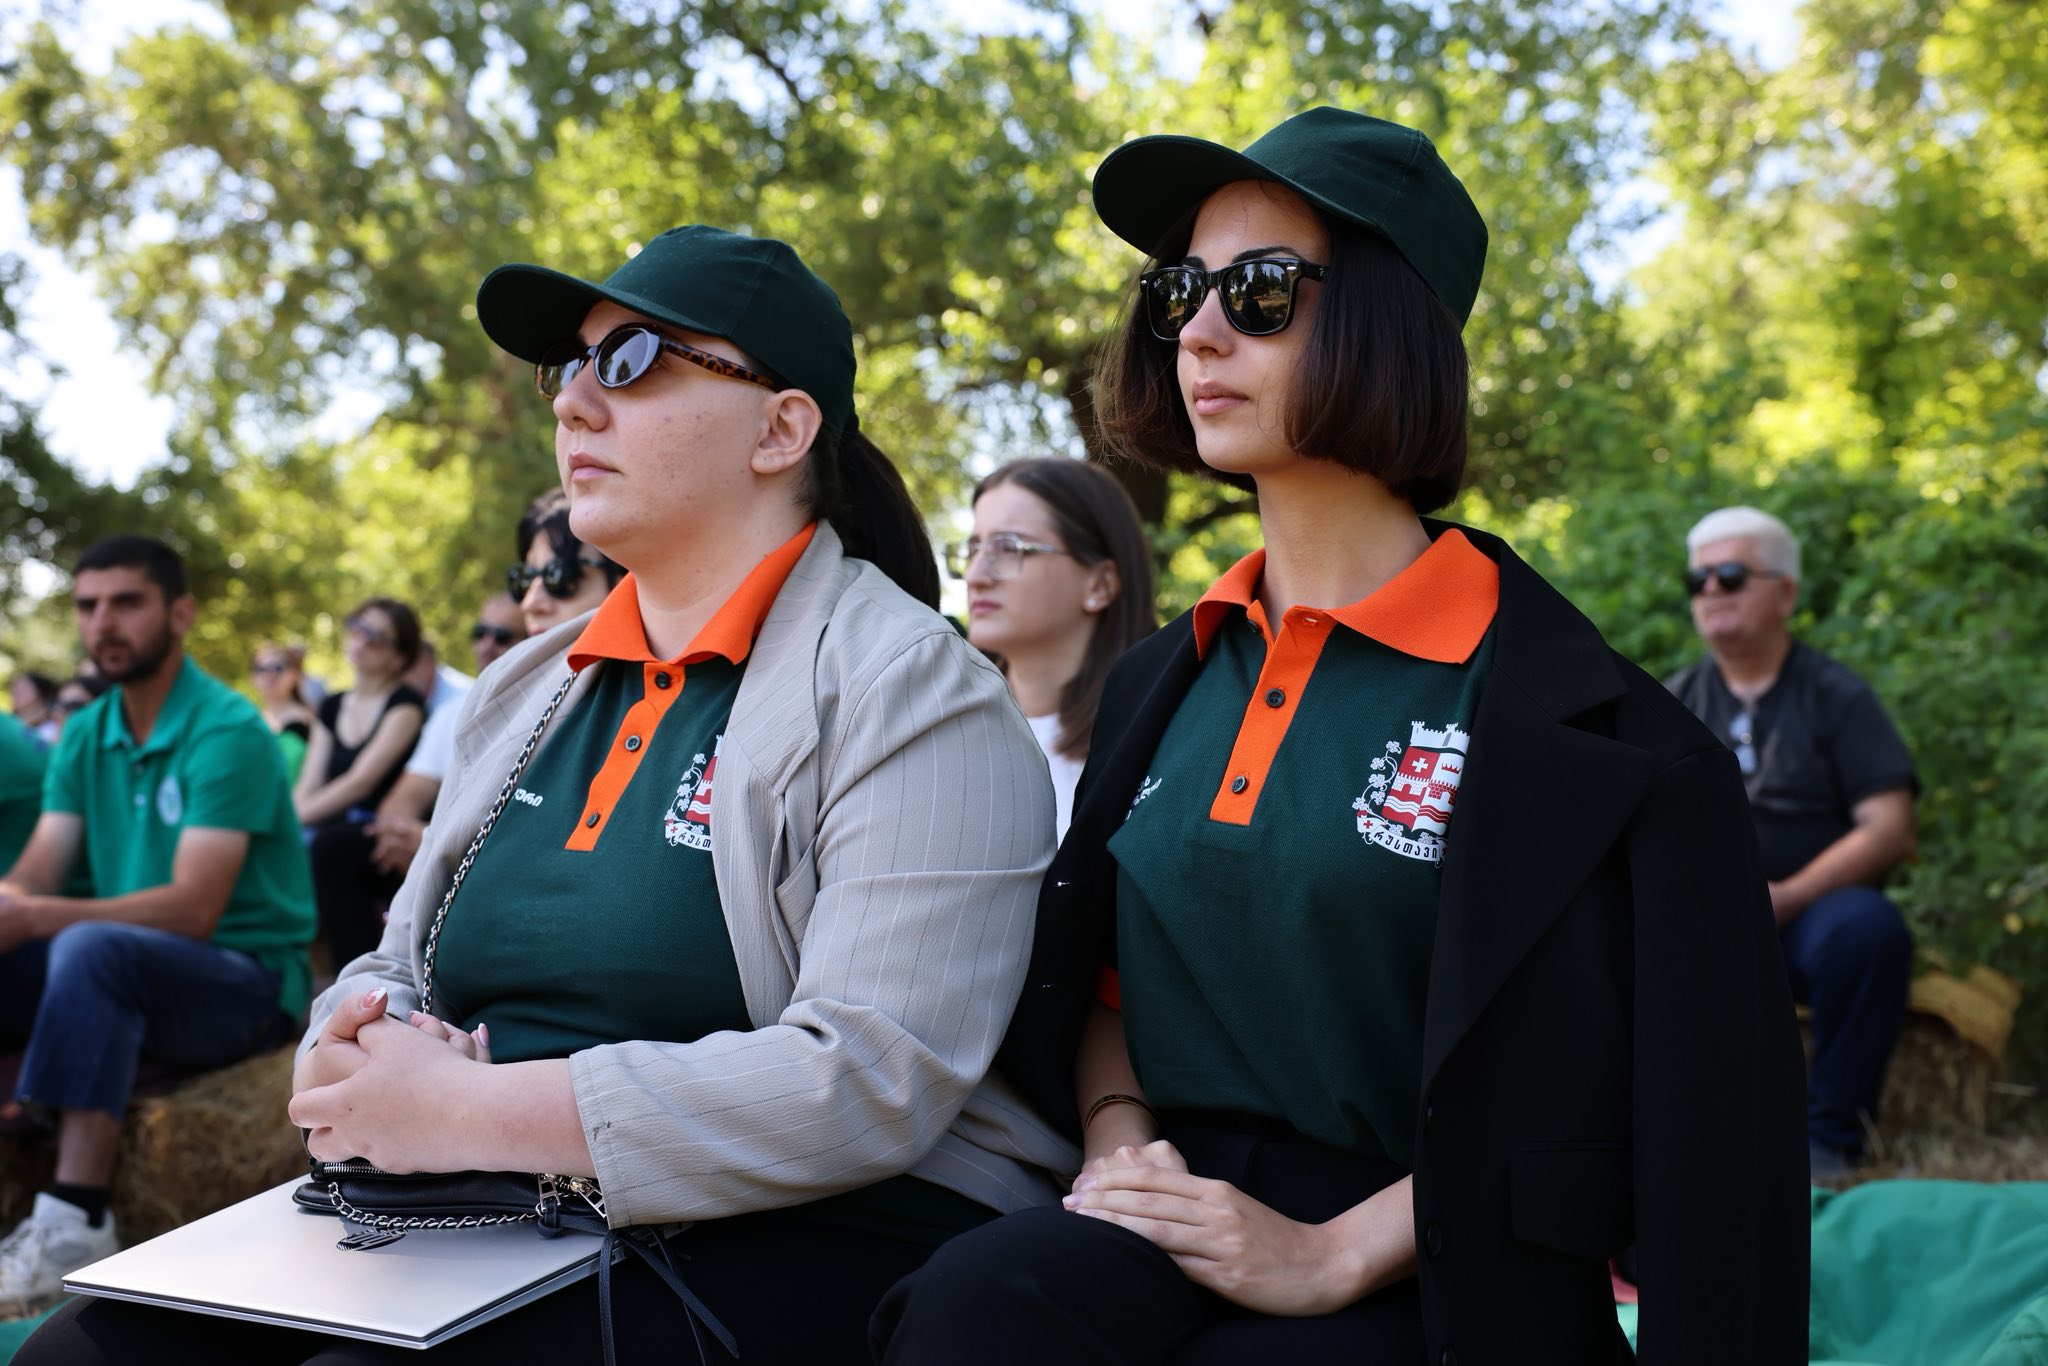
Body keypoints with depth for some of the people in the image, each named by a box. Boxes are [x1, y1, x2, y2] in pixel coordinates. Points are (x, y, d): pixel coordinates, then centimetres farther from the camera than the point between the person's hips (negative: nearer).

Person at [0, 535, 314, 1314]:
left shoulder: (227, 733, -14)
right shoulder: (85, 738, 9)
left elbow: (194, 909, -23)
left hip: (249, 985, -7)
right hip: (131, 975, 7)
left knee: (91, 947, -34)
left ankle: (74, 1226, -37)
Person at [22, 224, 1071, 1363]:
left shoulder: (906, 688, -9)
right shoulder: (529, 688, 15)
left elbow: (871, 1081, -21)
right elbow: (400, 967, 22)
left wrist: (465, 1111, -20)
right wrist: (360, 1043, -5)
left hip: (797, 1246, -6)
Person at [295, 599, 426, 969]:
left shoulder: (405, 704, 1)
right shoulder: (332, 707, 21)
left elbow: (361, 781, -11)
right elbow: (307, 787, 13)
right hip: (334, 830, 5)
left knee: (328, 846, -36)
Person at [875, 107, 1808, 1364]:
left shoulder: (1548, 698, -6)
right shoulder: (1162, 681, 12)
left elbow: (1584, 1094, -9)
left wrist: (1335, 1253, -15)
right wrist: (1115, 1137, -1)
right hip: (1173, 1231, 4)